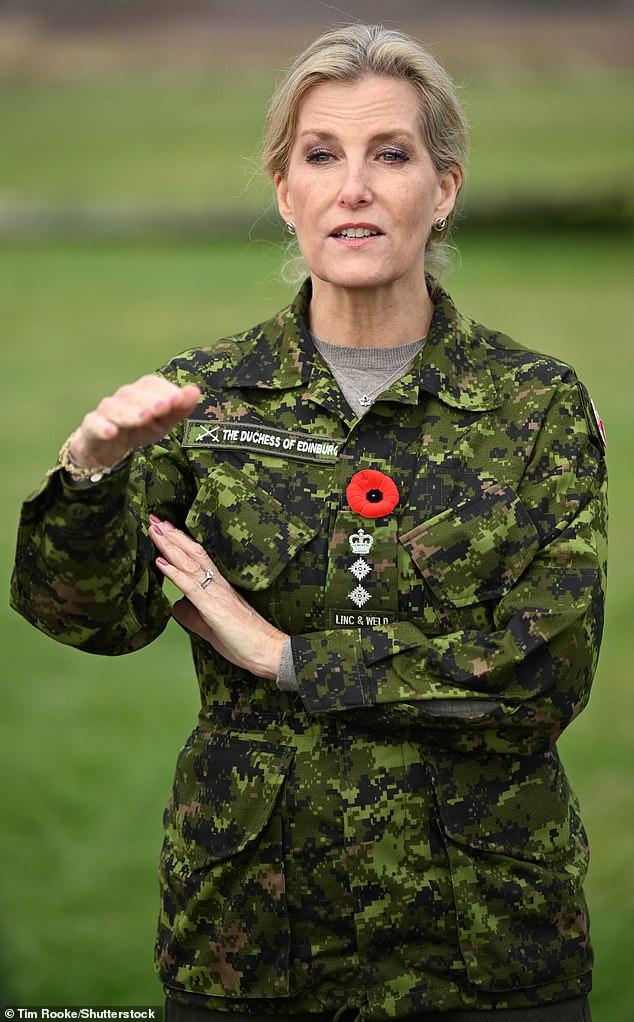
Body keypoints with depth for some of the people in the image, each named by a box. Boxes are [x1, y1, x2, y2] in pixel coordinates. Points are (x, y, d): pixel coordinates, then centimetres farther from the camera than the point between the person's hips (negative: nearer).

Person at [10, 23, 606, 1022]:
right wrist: (91, 469, -27)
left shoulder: (538, 405, -2)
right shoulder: (206, 397, 2)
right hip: (247, 926, 1)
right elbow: (98, 616, -7)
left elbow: (549, 671, -11)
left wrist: (286, 657, -13)